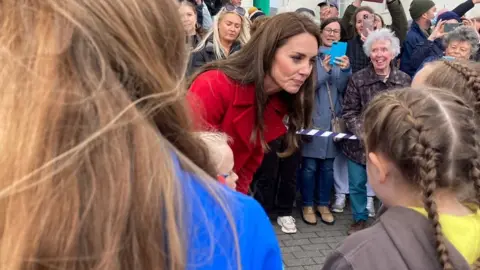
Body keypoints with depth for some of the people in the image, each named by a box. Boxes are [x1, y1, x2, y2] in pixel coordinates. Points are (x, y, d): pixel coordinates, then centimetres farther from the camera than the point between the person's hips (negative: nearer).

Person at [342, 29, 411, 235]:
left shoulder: (404, 80, -2)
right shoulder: (358, 79, -7)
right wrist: (364, 133, -17)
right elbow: (349, 112, -6)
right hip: (360, 143, 0)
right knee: (357, 184, 10)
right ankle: (360, 219, 31)